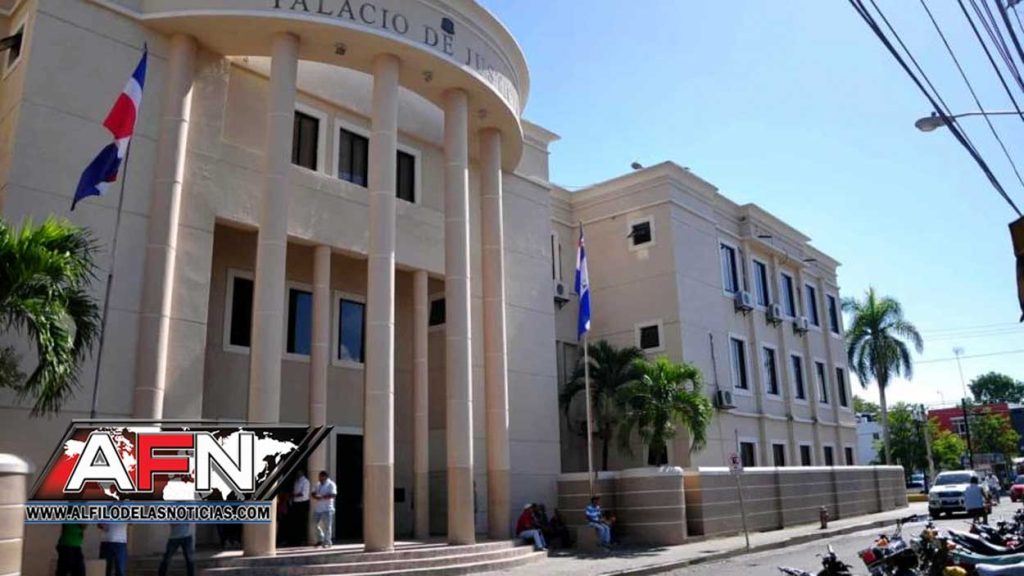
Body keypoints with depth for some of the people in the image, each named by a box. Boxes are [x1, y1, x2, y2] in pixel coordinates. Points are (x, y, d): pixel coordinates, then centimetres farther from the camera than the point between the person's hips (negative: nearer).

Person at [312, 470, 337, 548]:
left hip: (327, 509, -7)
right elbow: (314, 494, 16)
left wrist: (321, 497, -20)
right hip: (317, 508, 7)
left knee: (327, 526, -4)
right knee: (315, 525, 8)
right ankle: (320, 539, 24)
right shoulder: (318, 485, 19)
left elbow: (333, 494, -17)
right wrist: (315, 496, -8)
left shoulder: (331, 484, -5)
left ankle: (327, 542, 3)